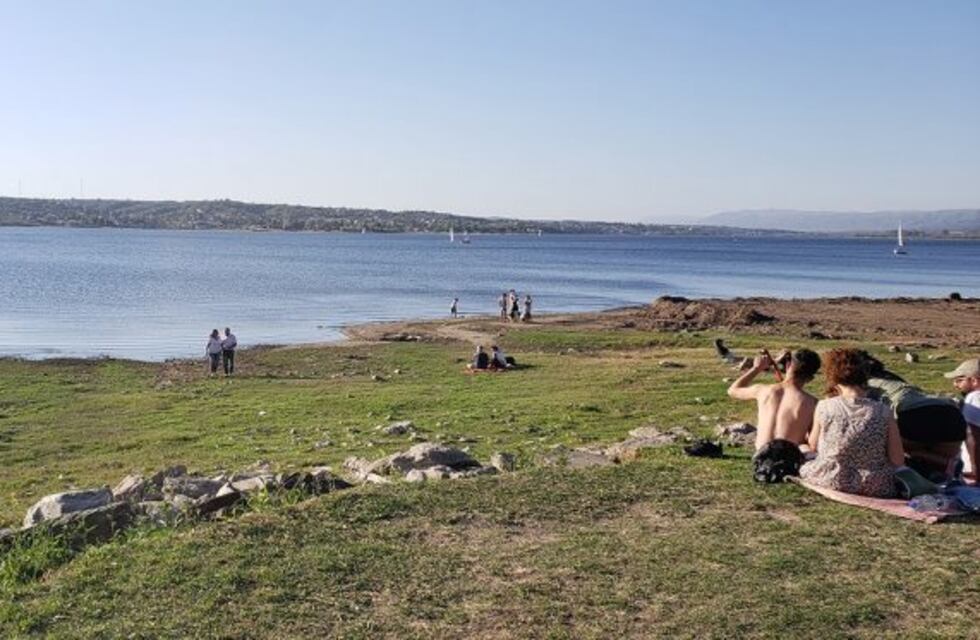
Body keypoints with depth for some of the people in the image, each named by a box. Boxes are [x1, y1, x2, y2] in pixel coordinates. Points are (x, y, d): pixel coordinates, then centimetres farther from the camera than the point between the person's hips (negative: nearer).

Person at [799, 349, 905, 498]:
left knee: (805, 467, 30)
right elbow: (898, 461, -9)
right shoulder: (883, 412, -11)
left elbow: (813, 445, 4)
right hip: (875, 488, 3)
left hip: (830, 483, -3)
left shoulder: (824, 407, -12)